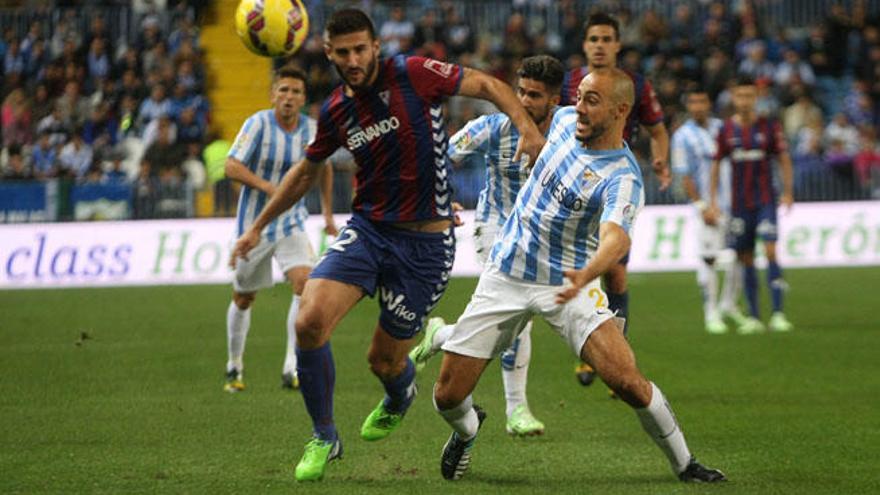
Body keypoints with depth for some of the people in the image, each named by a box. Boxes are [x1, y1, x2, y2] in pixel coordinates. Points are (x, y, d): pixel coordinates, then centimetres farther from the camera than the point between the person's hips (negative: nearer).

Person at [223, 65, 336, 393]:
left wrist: (328, 213, 19)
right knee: (243, 299, 11)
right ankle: (234, 367, 32)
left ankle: (292, 367, -22)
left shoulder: (312, 129, -2)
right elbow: (231, 167, -18)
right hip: (254, 224, -2)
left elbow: (324, 167, 18)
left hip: (292, 224, 2)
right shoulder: (259, 124, -13)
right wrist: (266, 185, -32)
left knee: (305, 283, -22)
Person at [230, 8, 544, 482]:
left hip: (425, 243, -4)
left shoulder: (413, 74, -11)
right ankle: (324, 438, 2)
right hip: (366, 229, 4)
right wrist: (258, 226, 26)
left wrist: (526, 126, -25)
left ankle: (399, 396, 47)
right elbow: (305, 172, 21)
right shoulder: (335, 111, 5)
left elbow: (486, 85, -6)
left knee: (384, 359, 4)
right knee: (310, 321, -20)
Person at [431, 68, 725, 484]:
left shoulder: (622, 178, -22)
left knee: (627, 381, -22)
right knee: (448, 395, -2)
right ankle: (467, 428, 36)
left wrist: (587, 274, -61)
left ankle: (684, 464, 2)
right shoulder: (565, 120, -2)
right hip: (505, 274, 5)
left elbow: (616, 236, -42)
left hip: (567, 282, -4)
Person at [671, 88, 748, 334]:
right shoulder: (683, 136, -5)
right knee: (708, 258, -7)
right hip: (708, 206, -5)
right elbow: (685, 176, -8)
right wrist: (701, 207, -15)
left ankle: (729, 304, 25)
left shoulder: (721, 128, 10)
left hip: (732, 203, 5)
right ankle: (711, 312, 2)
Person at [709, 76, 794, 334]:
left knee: (770, 252, -15)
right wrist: (712, 201, 6)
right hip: (739, 203, 2)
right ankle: (753, 317, 12)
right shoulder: (726, 130, 3)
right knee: (746, 259, 5)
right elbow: (716, 165, 9)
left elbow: (784, 158, 4)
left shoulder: (769, 126, -2)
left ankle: (778, 314, -16)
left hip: (765, 200, -2)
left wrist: (787, 192, -5)